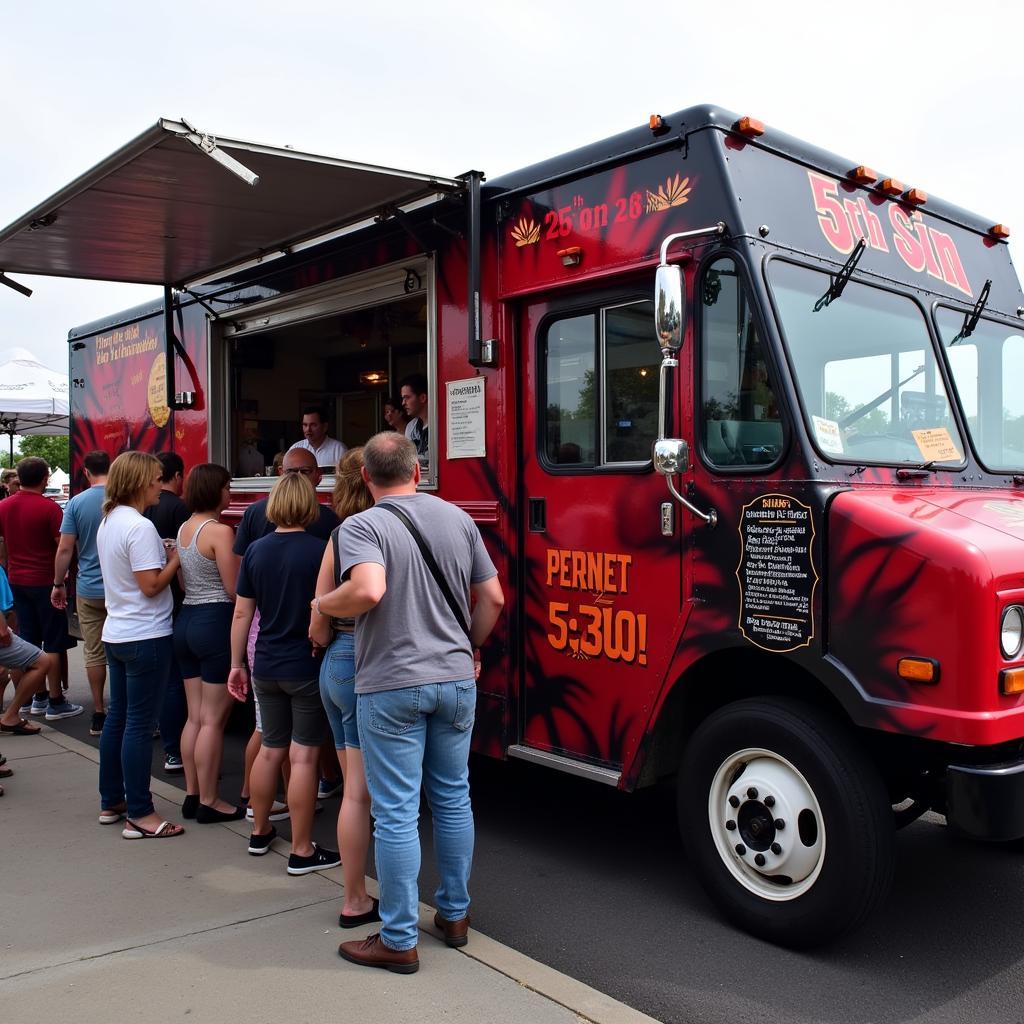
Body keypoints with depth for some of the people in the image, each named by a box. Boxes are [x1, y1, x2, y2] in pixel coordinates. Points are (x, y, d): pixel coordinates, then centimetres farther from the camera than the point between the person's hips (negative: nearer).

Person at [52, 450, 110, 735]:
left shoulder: (76, 503, -4)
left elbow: (65, 549, -4)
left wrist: (59, 584, 8)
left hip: (88, 590, 1)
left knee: (94, 653, 9)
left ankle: (98, 715, 15)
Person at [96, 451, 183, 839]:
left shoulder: (108, 521, 10)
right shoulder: (140, 527, -20)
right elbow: (151, 585, -21)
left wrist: (164, 555, 9)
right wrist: (176, 559, -8)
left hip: (116, 634, 10)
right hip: (146, 637, -10)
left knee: (116, 717, 16)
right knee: (139, 724, -3)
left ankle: (111, 802, 27)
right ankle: (139, 815, 5)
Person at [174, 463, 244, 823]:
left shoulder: (183, 529, 11)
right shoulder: (220, 531, -15)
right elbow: (235, 589, -15)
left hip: (186, 619, 9)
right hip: (215, 622, -9)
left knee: (195, 716, 14)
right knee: (213, 720, 0)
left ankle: (192, 795, 22)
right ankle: (209, 802, 8)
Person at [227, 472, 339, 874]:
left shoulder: (256, 551, 1)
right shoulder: (319, 550, -14)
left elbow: (242, 613, 5)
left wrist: (237, 664, 13)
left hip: (266, 668, 5)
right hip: (308, 669, -5)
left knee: (270, 749, 19)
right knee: (303, 756, 2)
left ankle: (259, 832, 33)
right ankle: (302, 851, 9)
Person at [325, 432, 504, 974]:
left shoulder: (362, 526, -11)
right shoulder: (457, 518, 5)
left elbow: (368, 590, -29)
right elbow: (492, 598, 7)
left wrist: (323, 604, -10)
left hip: (390, 687, -5)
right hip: (456, 681, 5)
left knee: (396, 813, 3)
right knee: (453, 799, 17)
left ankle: (398, 940, 14)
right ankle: (454, 914, 31)